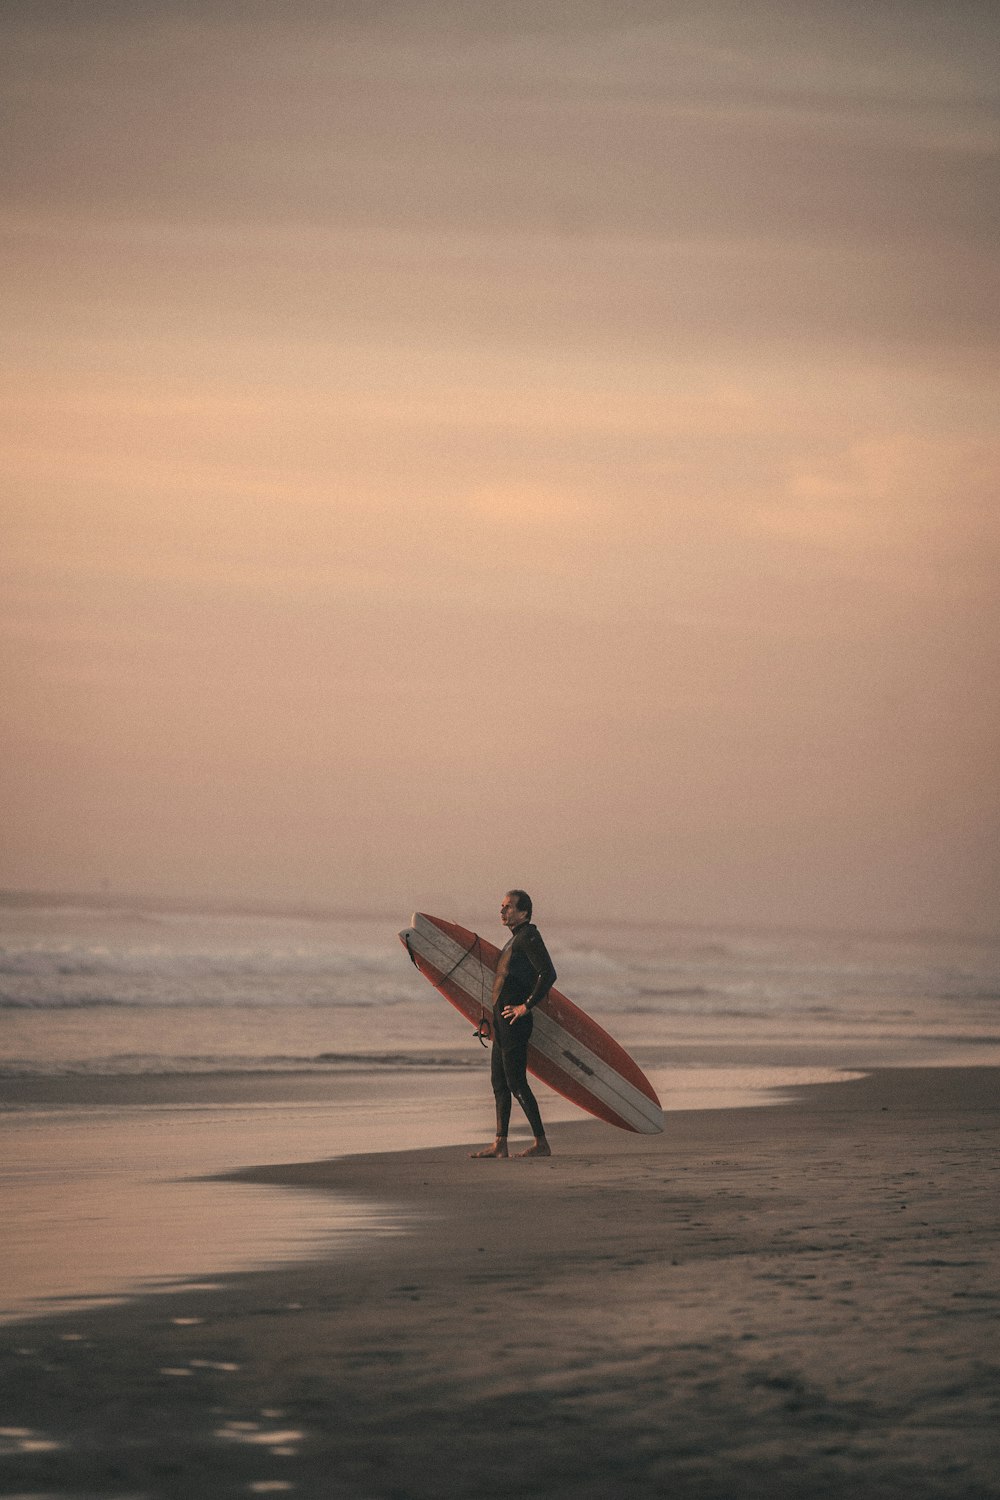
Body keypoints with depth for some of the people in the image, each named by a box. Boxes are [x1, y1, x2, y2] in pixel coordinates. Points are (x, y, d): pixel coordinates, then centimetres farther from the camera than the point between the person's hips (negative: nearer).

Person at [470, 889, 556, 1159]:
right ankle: (500, 1144, 16)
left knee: (516, 1083, -9)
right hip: (503, 1023, 10)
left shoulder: (529, 936, -13)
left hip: (515, 1021, -10)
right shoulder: (515, 939, 17)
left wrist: (526, 1005, -20)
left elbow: (548, 974, -23)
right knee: (499, 1082, 12)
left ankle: (541, 1143, -5)